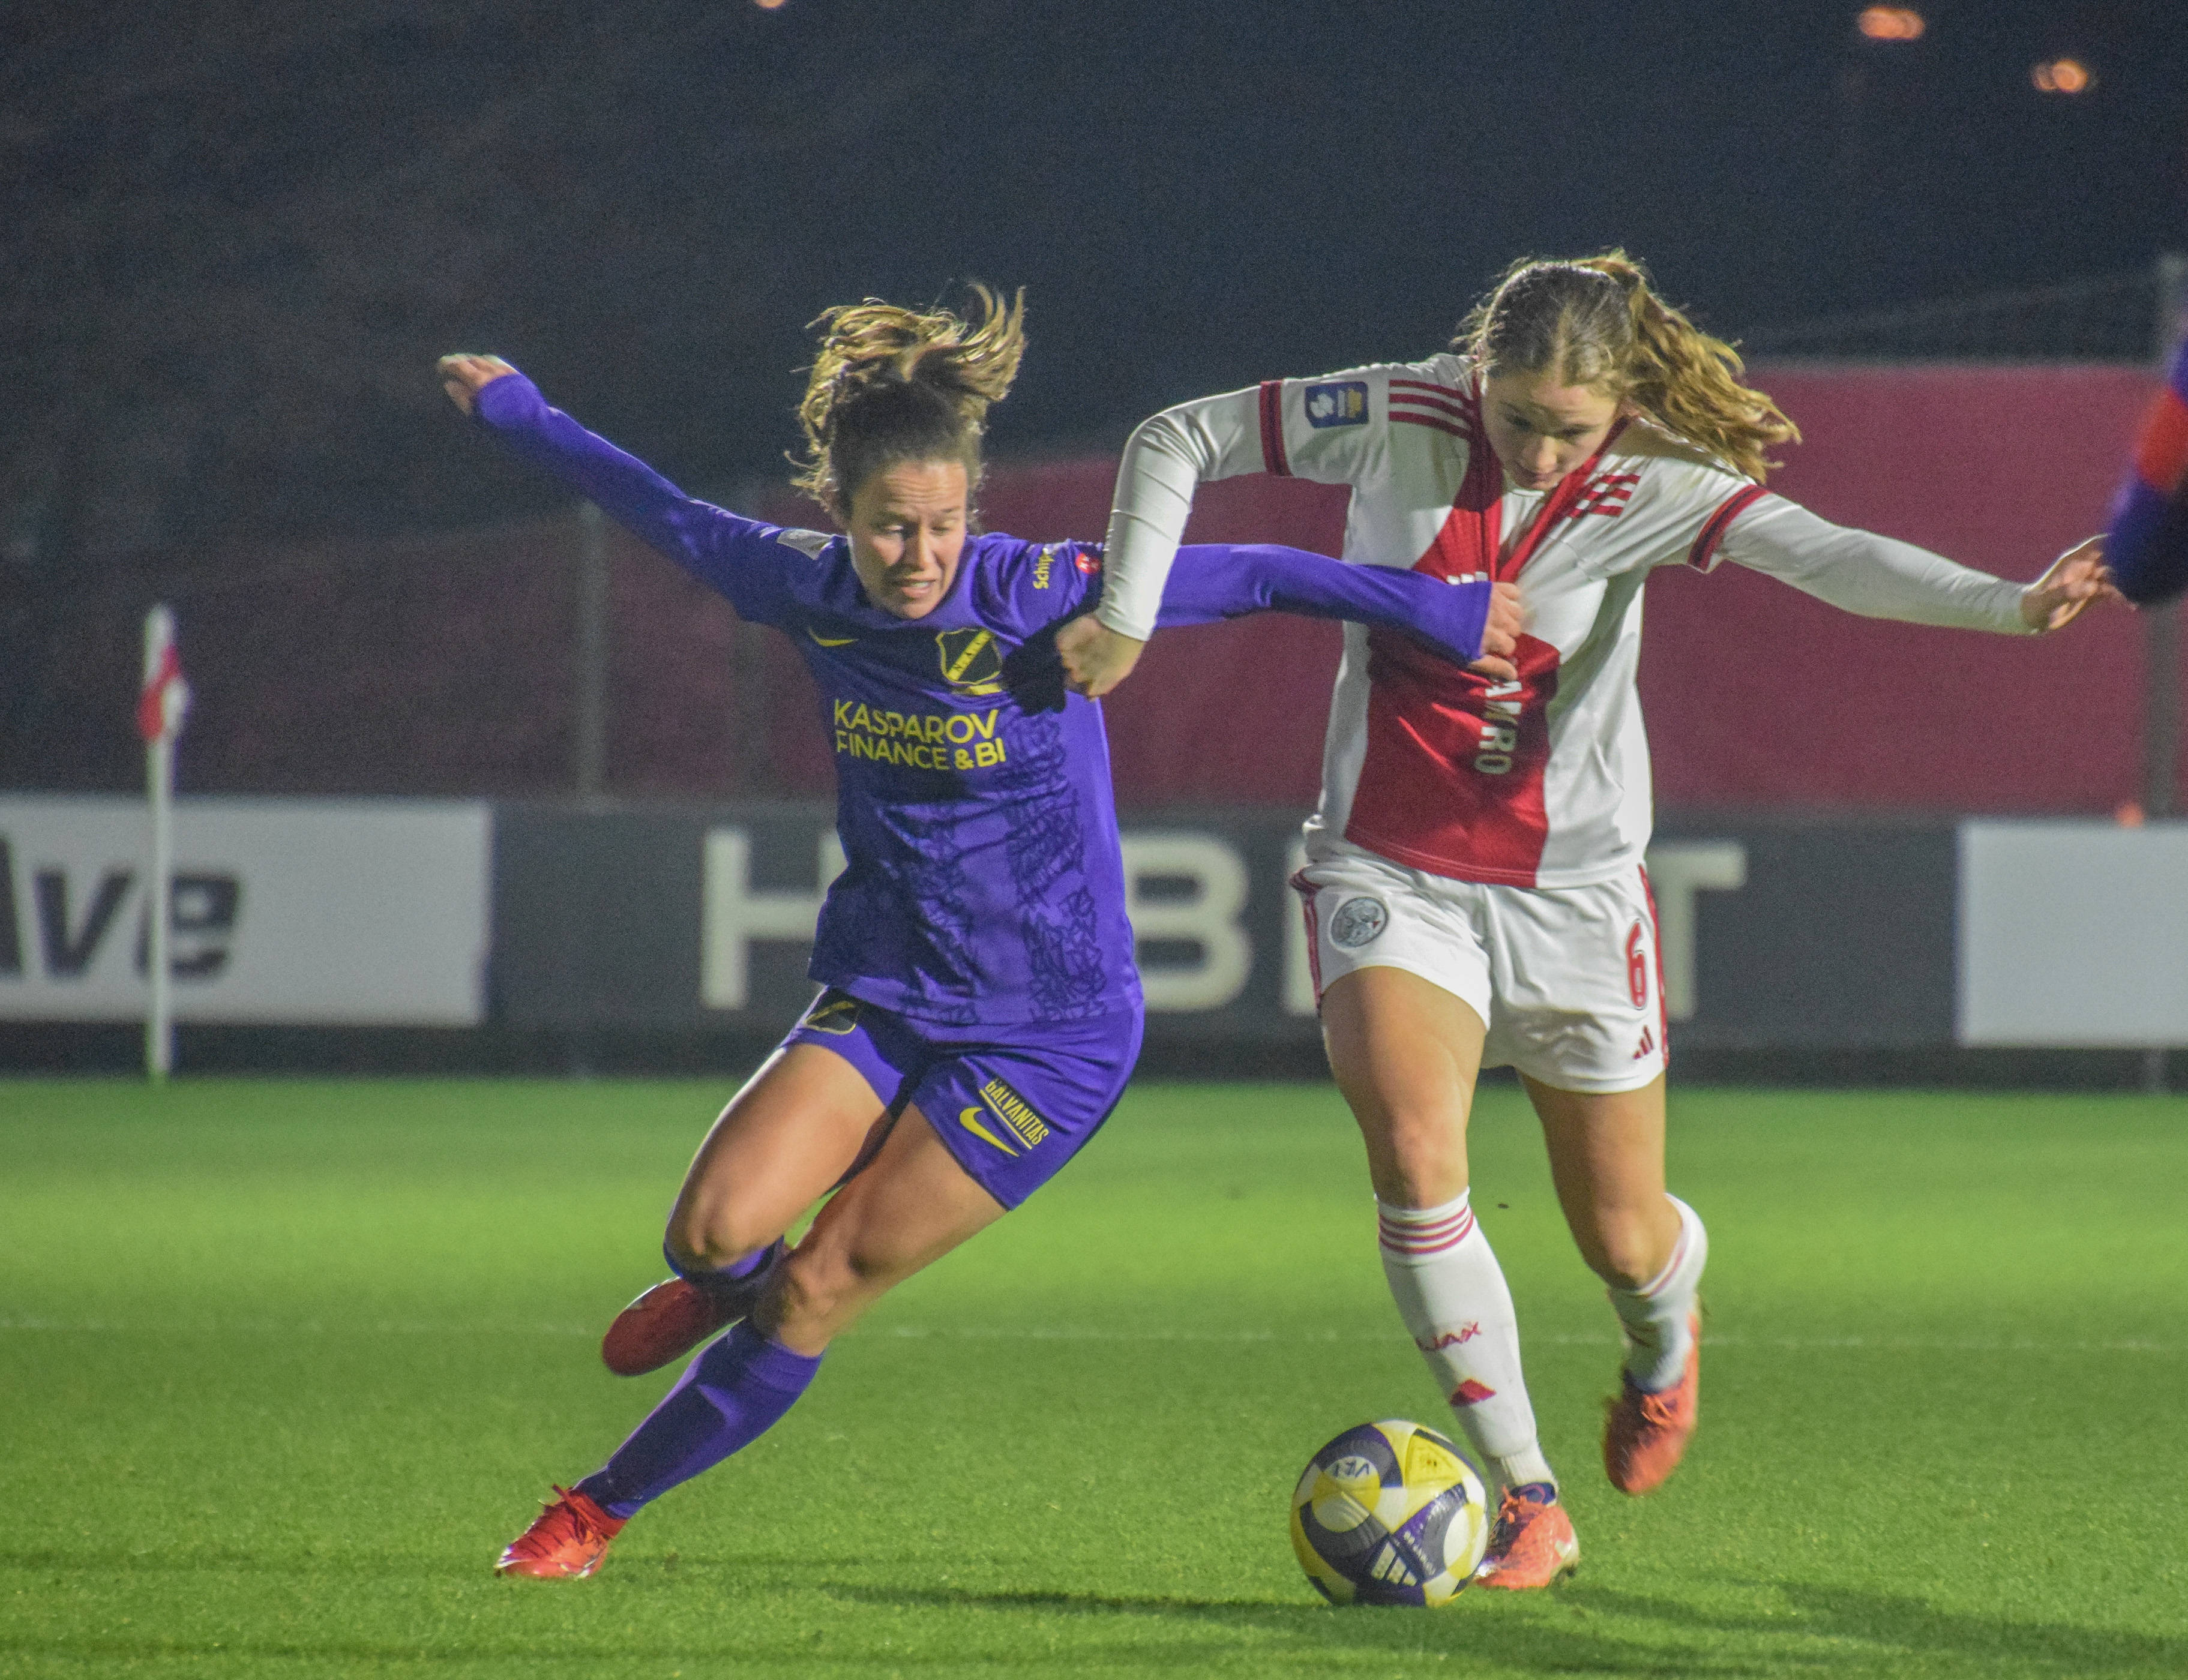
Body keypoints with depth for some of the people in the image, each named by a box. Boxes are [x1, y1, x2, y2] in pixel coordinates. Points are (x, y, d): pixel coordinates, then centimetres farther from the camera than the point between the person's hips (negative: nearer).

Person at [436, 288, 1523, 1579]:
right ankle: (730, 1280, 20)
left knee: (819, 1290, -7)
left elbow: (1250, 578, -11)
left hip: (1051, 1029, -4)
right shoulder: (809, 590, -4)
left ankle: (601, 1510, 9)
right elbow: (672, 517, 13)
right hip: (881, 999, 4)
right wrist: (516, 413, 25)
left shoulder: (1041, 598, -18)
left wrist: (1436, 612, -8)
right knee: (717, 1226, -17)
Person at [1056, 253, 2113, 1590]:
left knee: (1624, 1237, 7)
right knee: (1415, 1157, -23)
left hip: (1572, 888, 0)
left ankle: (1664, 1339, 47)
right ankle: (1527, 1501, -12)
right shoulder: (1400, 420, -10)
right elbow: (1178, 441, 0)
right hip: (1390, 871, 0)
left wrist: (2006, 605, -43)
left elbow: (1828, 556, -27)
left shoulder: (1649, 487, -13)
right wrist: (1126, 622, -8)